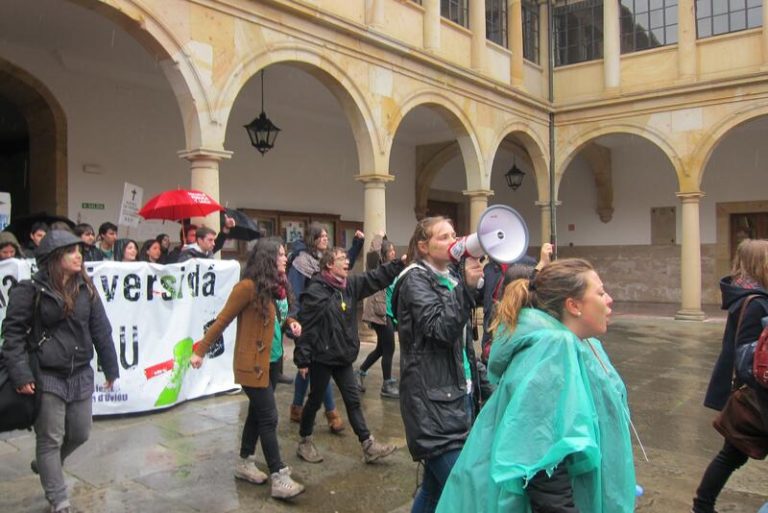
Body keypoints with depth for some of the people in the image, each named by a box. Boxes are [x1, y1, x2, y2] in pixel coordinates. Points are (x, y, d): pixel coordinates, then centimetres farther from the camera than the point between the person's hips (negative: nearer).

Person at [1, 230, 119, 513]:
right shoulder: (30, 290, -9)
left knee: (80, 434, 16)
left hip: (81, 374, 5)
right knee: (51, 439, 5)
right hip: (46, 377, -5)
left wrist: (110, 368, 8)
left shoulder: (86, 288, 4)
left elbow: (101, 330, 7)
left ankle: (45, 465, 45)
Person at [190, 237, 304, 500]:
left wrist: (290, 322, -5)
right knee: (269, 417, -5)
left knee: (257, 412, 18)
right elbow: (222, 320, -13)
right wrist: (200, 351, -8)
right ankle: (279, 478, 2)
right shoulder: (249, 286, -19)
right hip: (252, 363, -8)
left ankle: (244, 462, 34)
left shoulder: (278, 285, 3)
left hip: (272, 361, 8)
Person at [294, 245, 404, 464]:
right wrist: (302, 359, -18)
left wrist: (400, 263, -13)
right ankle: (304, 442, 30)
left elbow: (376, 278, 0)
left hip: (344, 356, 7)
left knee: (353, 400, 9)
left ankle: (368, 446, 15)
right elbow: (306, 327, -18)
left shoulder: (351, 284, 3)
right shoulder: (315, 290, -17)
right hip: (321, 357, -6)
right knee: (315, 400, 10)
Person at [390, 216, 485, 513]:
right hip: (434, 399, -8)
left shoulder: (452, 275, 15)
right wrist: (466, 287, -24)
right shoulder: (416, 280, -7)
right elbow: (440, 330, -20)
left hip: (459, 393, 8)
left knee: (437, 484, 14)